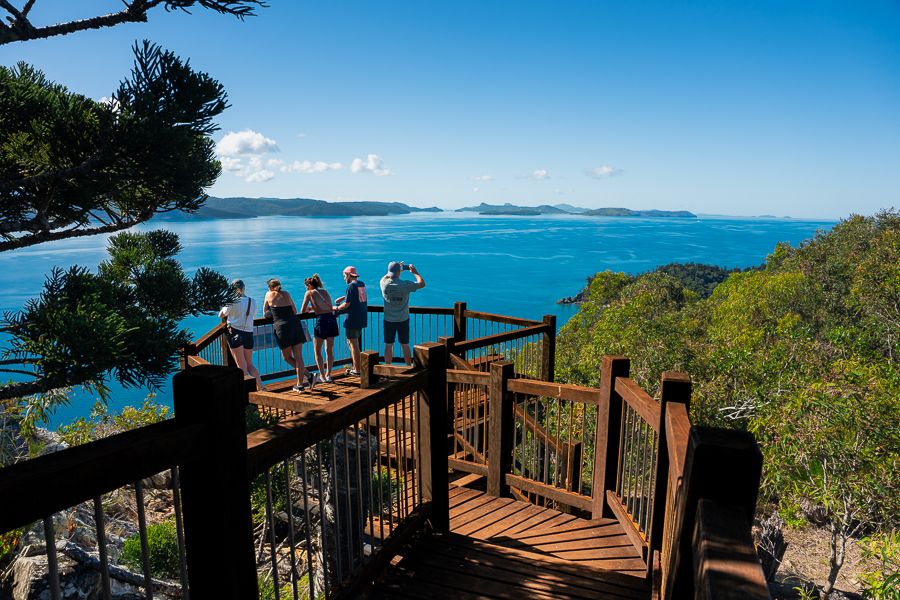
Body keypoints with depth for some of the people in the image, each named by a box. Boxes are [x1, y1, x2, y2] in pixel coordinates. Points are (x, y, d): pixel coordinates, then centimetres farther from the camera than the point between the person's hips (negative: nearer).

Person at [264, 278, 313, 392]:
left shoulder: (269, 295, 10)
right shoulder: (286, 294, 18)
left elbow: (265, 313, 20)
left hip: (282, 327, -4)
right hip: (295, 324, 4)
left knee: (287, 357, 8)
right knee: (298, 356, 5)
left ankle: (308, 375, -5)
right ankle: (300, 384, 4)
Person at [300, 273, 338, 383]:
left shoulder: (309, 293, 4)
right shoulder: (325, 292, 19)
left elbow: (302, 311, 4)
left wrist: (309, 309, 27)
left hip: (321, 321, -5)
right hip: (332, 319, 5)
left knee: (318, 351, 10)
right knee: (329, 350, 15)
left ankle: (322, 375, 12)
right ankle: (328, 374, 21)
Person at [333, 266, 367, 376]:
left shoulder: (351, 286, -15)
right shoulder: (362, 284, 9)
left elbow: (347, 304, -17)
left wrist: (337, 308, -1)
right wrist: (343, 297, 21)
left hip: (353, 319, -8)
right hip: (361, 318, 8)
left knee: (353, 344, 0)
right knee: (352, 342, 19)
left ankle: (357, 369, 5)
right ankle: (356, 366, 22)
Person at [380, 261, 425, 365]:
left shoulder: (384, 284, -10)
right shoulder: (406, 284, -16)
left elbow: (385, 277, 16)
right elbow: (422, 283, -2)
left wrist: (399, 269, 24)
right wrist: (415, 272, 11)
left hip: (388, 320, 1)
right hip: (403, 320, -1)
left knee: (388, 346, 9)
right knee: (405, 346, 9)